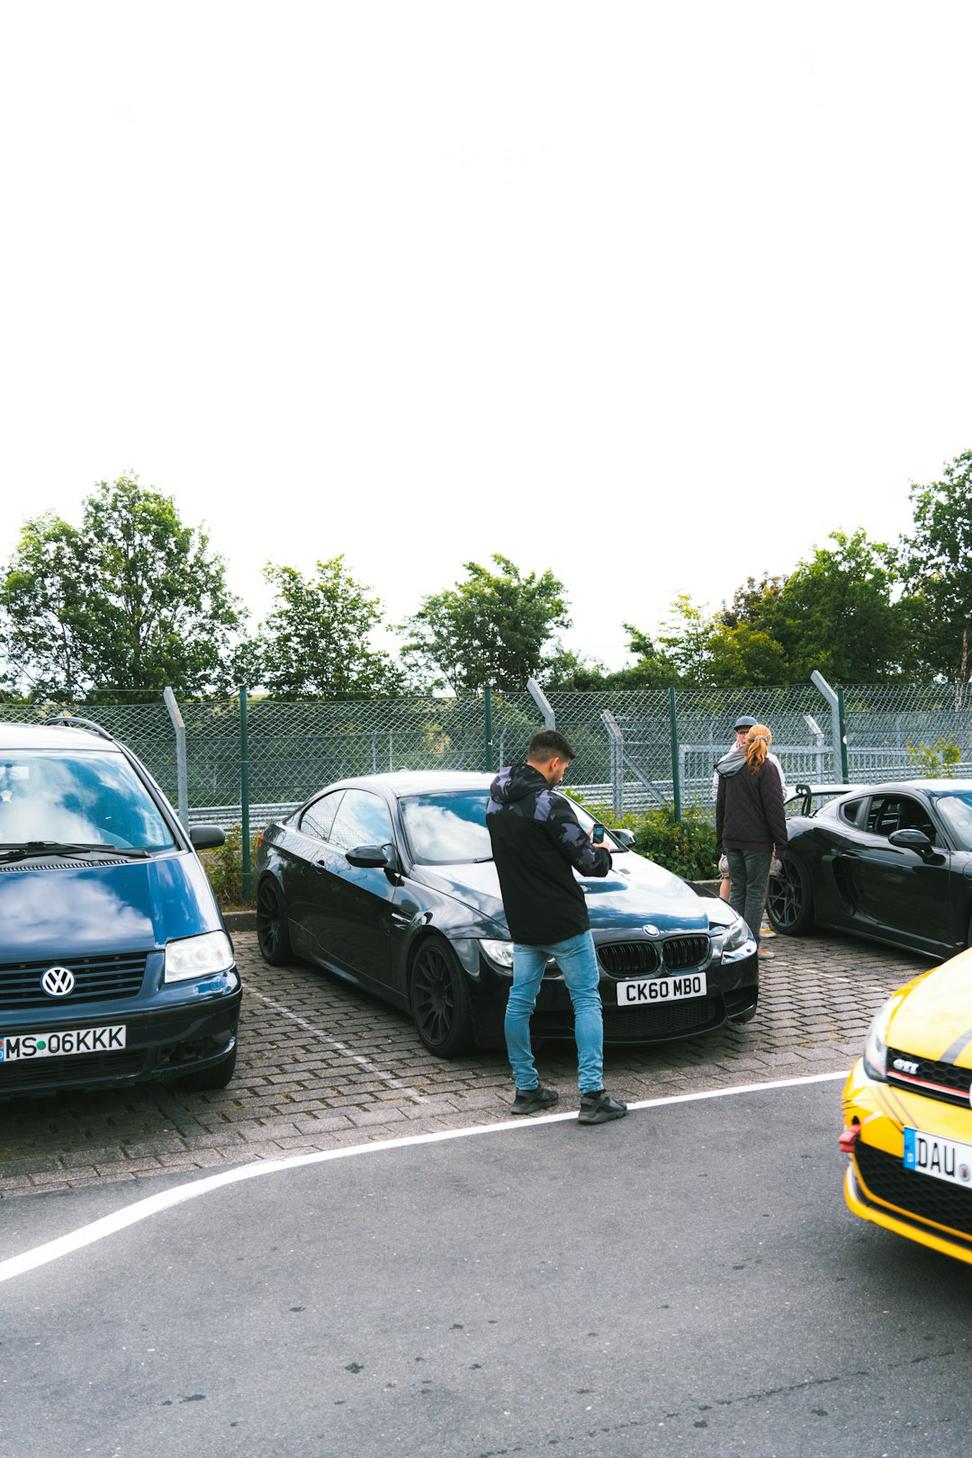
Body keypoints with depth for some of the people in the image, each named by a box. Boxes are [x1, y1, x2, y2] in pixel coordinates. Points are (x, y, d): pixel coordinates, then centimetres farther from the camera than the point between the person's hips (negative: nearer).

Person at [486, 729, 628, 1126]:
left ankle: (526, 1089, 19)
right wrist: (601, 852, 9)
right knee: (587, 1002, 0)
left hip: (521, 922, 7)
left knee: (520, 1001, 13)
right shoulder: (550, 804, -17)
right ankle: (592, 1095, -3)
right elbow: (589, 863, -15)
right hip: (563, 922, -7)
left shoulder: (496, 801, 7)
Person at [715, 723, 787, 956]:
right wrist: (781, 843, -8)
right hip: (757, 840, -6)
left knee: (737, 890, 12)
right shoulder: (766, 768, -8)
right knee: (755, 892, -1)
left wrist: (721, 838, 22)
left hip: (732, 839, 6)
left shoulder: (727, 768, 11)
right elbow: (774, 808, -11)